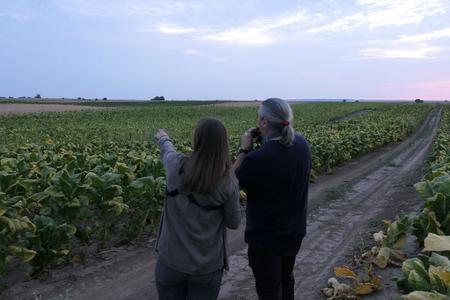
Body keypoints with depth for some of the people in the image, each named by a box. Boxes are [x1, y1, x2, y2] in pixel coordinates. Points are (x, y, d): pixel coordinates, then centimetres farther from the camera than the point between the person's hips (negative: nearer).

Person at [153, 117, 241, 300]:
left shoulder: (177, 166, -12)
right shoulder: (228, 183, -15)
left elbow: (167, 151, 13)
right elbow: (234, 223, -3)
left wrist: (163, 138, 35)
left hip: (171, 260, 1)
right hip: (208, 265, 0)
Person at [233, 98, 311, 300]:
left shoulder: (256, 159, -30)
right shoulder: (302, 144, -9)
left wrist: (244, 150, -9)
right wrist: (268, 142, 0)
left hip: (265, 239, -6)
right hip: (295, 232, 7)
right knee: (286, 279, 28)